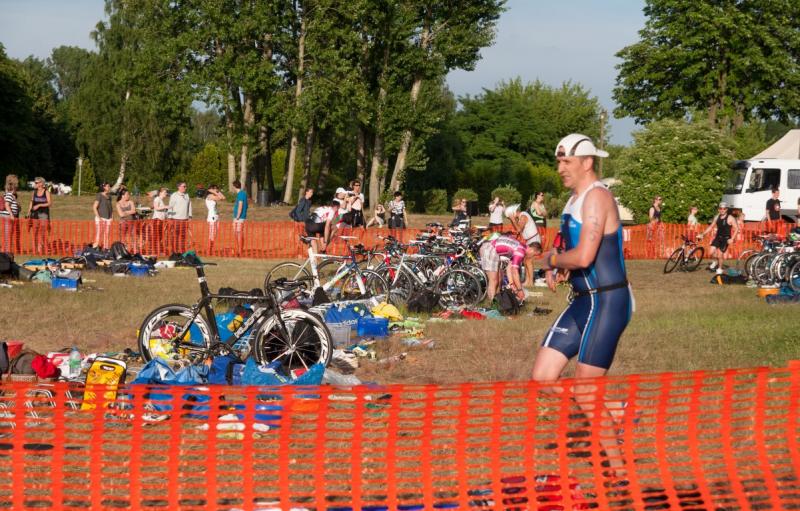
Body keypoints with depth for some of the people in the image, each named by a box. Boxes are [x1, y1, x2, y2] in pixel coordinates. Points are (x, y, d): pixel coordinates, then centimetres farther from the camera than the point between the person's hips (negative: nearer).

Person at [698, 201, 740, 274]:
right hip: (718, 237, 4)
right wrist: (703, 234, 8)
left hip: (726, 239, -4)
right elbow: (711, 226, 15)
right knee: (711, 253, -10)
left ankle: (719, 269, 19)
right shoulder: (717, 217, 6)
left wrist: (732, 239, -20)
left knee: (720, 254, -4)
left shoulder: (730, 218, -11)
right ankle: (715, 261, 22)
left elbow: (736, 229, -12)